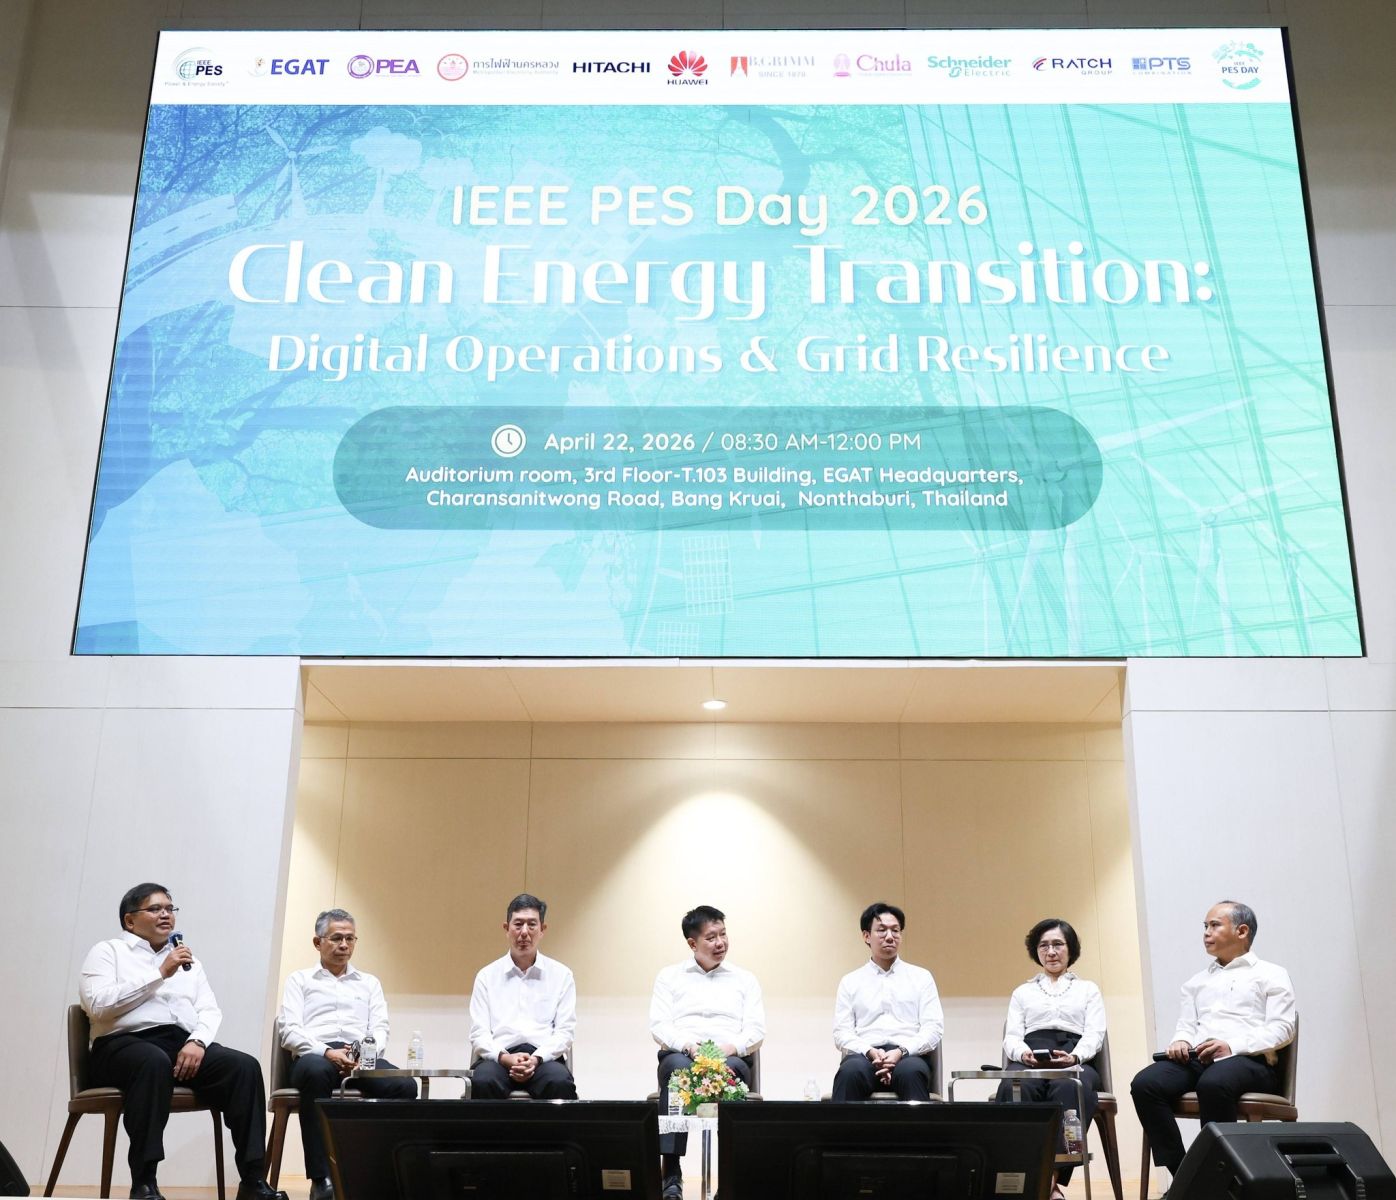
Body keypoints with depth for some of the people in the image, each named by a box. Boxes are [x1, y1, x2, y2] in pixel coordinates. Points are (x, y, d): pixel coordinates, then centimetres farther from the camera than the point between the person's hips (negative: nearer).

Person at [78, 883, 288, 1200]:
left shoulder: (190, 962, 25)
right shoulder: (108, 951, 10)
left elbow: (210, 1011, 14)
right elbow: (98, 1005, -8)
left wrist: (197, 1041, -9)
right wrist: (160, 973, -8)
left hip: (185, 1044, 5)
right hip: (125, 1044, -5)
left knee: (245, 1066, -23)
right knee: (155, 1061, -40)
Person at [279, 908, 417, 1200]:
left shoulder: (369, 983, 29)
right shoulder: (300, 980, 20)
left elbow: (380, 1029, 14)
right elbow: (290, 1031, 5)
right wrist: (327, 1052, -14)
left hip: (364, 1058, 2)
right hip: (316, 1056, -2)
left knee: (405, 1086, -32)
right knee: (316, 1072, -42)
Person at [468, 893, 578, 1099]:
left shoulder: (561, 975, 14)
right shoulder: (487, 976, 15)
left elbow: (564, 1031, 6)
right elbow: (478, 1034, 7)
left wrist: (536, 1059, -14)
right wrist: (505, 1058, -14)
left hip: (544, 1057, 0)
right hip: (499, 1057, 0)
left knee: (560, 1082, -36)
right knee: (484, 1081, -36)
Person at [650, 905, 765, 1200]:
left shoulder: (745, 979, 20)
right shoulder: (670, 976, 18)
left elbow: (757, 1031, 9)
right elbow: (658, 1026, 6)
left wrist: (732, 1046, -13)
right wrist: (687, 1045, -15)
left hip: (731, 1057, 0)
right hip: (681, 1054, 0)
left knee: (732, 1069, -38)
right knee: (676, 1067, -38)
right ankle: (671, 1174, -39)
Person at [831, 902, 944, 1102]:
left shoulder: (921, 977, 17)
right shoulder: (850, 981, 19)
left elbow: (933, 1028, 6)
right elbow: (842, 1033, 9)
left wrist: (901, 1052, -12)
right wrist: (871, 1052, -12)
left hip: (909, 1056, 0)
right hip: (865, 1056, 0)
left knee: (911, 1071, -39)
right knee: (851, 1070, -37)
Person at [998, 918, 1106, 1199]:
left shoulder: (1088, 989, 27)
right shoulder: (1022, 992, 30)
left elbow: (1094, 1034, 10)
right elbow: (1012, 1038, 16)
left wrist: (1074, 1056, -14)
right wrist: (1023, 1053, -11)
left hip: (1076, 1063, -1)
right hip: (1030, 1063, 1)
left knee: (1068, 1088, -41)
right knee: (1013, 1089, -38)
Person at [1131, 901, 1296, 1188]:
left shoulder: (1271, 975, 13)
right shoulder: (1198, 981, 29)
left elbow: (1281, 1028, -1)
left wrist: (1232, 1045, -16)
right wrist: (1180, 1041, -5)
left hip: (1249, 1060, -5)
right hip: (1197, 1058, 5)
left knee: (1213, 1084, -41)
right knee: (1145, 1084, -27)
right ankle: (1182, 1174, -22)